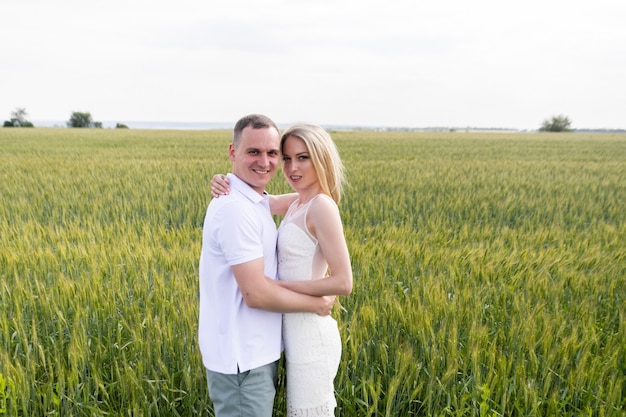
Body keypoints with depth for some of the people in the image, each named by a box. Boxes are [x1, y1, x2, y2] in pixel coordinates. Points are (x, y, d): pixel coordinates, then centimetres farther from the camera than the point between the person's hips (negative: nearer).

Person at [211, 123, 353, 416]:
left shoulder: (321, 206, -18)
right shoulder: (298, 204, 7)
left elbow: (343, 283, -22)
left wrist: (276, 285, -19)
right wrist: (225, 183, -1)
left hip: (310, 336, -8)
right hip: (300, 333, 8)